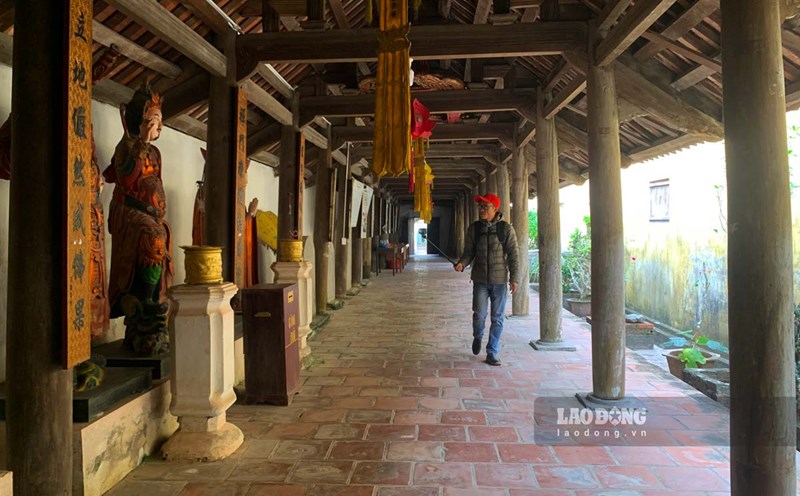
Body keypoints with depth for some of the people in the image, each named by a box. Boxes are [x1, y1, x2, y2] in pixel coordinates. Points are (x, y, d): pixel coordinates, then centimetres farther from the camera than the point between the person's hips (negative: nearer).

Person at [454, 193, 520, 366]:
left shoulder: (506, 228, -3)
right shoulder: (474, 228, 2)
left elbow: (513, 254, -1)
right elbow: (469, 252, 5)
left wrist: (514, 278, -6)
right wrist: (461, 263, -15)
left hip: (499, 280, 0)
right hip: (480, 279, 0)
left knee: (497, 319, 6)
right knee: (479, 314, -8)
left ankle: (492, 353, 19)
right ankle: (477, 337, 26)